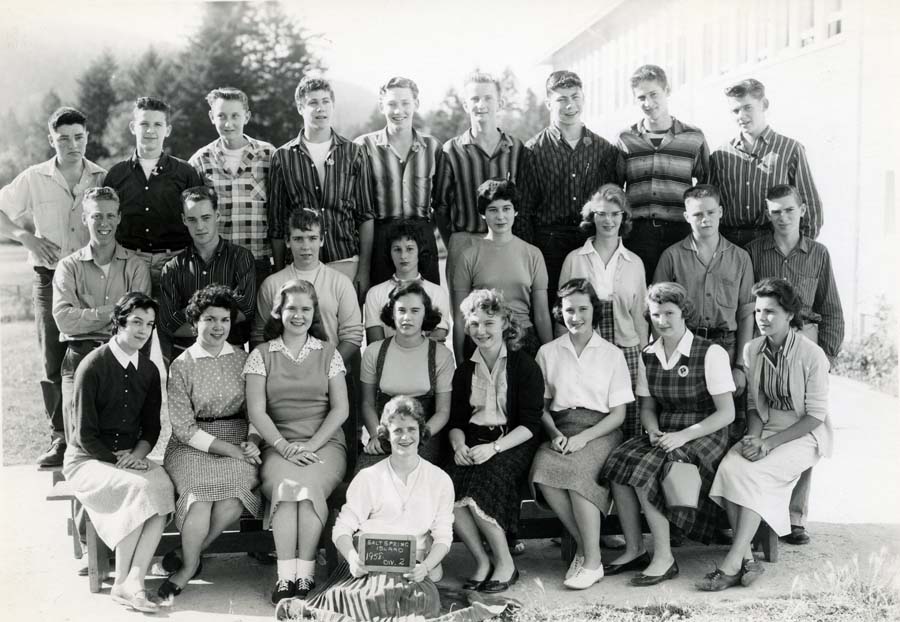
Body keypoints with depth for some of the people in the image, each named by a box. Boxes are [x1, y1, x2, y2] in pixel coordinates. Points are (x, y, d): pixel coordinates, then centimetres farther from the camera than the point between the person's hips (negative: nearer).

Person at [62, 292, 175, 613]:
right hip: (87, 460, -5)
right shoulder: (93, 366, -10)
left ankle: (133, 580, -27)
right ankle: (122, 581, -18)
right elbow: (85, 435, -11)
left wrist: (138, 453, -8)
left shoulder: (149, 370, 7)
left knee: (163, 486, -27)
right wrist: (117, 460, -15)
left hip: (131, 456, 5)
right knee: (140, 488, -32)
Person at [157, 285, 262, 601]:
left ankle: (187, 561, -8)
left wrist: (252, 442, -11)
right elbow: (184, 427, -6)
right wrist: (230, 449, -15)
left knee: (235, 495, -28)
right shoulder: (182, 365, 0)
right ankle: (191, 563, -5)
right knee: (201, 492, -32)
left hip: (238, 442, 2)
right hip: (193, 445, -2)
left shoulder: (242, 359, 9)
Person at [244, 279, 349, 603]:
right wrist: (284, 446, -12)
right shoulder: (261, 355, 9)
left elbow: (340, 409, 4)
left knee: (308, 484, -32)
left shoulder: (329, 353, 11)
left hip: (324, 443, 0)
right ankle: (286, 575, -30)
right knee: (285, 485, -32)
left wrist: (311, 445, -9)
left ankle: (304, 573, -26)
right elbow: (256, 411, 1)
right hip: (279, 444, 0)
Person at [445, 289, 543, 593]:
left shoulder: (524, 366, 0)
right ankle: (481, 562, -11)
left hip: (513, 443, -4)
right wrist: (459, 445, -8)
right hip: (473, 442, 4)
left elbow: (531, 424, -7)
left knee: (481, 486, -32)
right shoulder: (464, 371, 16)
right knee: (448, 487, -27)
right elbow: (456, 421, 16)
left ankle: (505, 563, -11)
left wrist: (493, 447, -20)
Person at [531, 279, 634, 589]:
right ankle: (582, 544, -15)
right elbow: (540, 405, 12)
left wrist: (584, 437, -12)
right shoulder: (548, 352, 14)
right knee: (543, 469, -31)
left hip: (600, 431, -2)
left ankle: (592, 561, -23)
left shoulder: (611, 354, 8)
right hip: (560, 429, 2)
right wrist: (554, 433, -9)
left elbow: (618, 413, 3)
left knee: (578, 470, -34)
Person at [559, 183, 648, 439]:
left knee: (629, 421, -3)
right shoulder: (574, 259, 4)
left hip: (626, 349, 1)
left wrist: (643, 356, 9)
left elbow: (639, 314, 13)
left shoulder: (634, 263, 9)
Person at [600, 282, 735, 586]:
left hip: (704, 436, -6)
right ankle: (634, 549, -9)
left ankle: (664, 558, -15)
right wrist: (654, 432, -7)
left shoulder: (711, 353, -9)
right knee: (618, 461, -21)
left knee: (646, 470, -28)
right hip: (665, 433, 6)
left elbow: (727, 413, -11)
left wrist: (683, 435, -20)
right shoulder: (648, 355, 9)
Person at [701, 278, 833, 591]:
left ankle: (733, 563, -25)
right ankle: (747, 559, -24)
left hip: (804, 435, -5)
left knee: (754, 474, -30)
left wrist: (769, 444, -19)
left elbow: (815, 416, -12)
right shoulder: (752, 350, 5)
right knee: (729, 466, -25)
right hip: (766, 428, 5)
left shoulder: (811, 355, -12)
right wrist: (754, 437, -10)